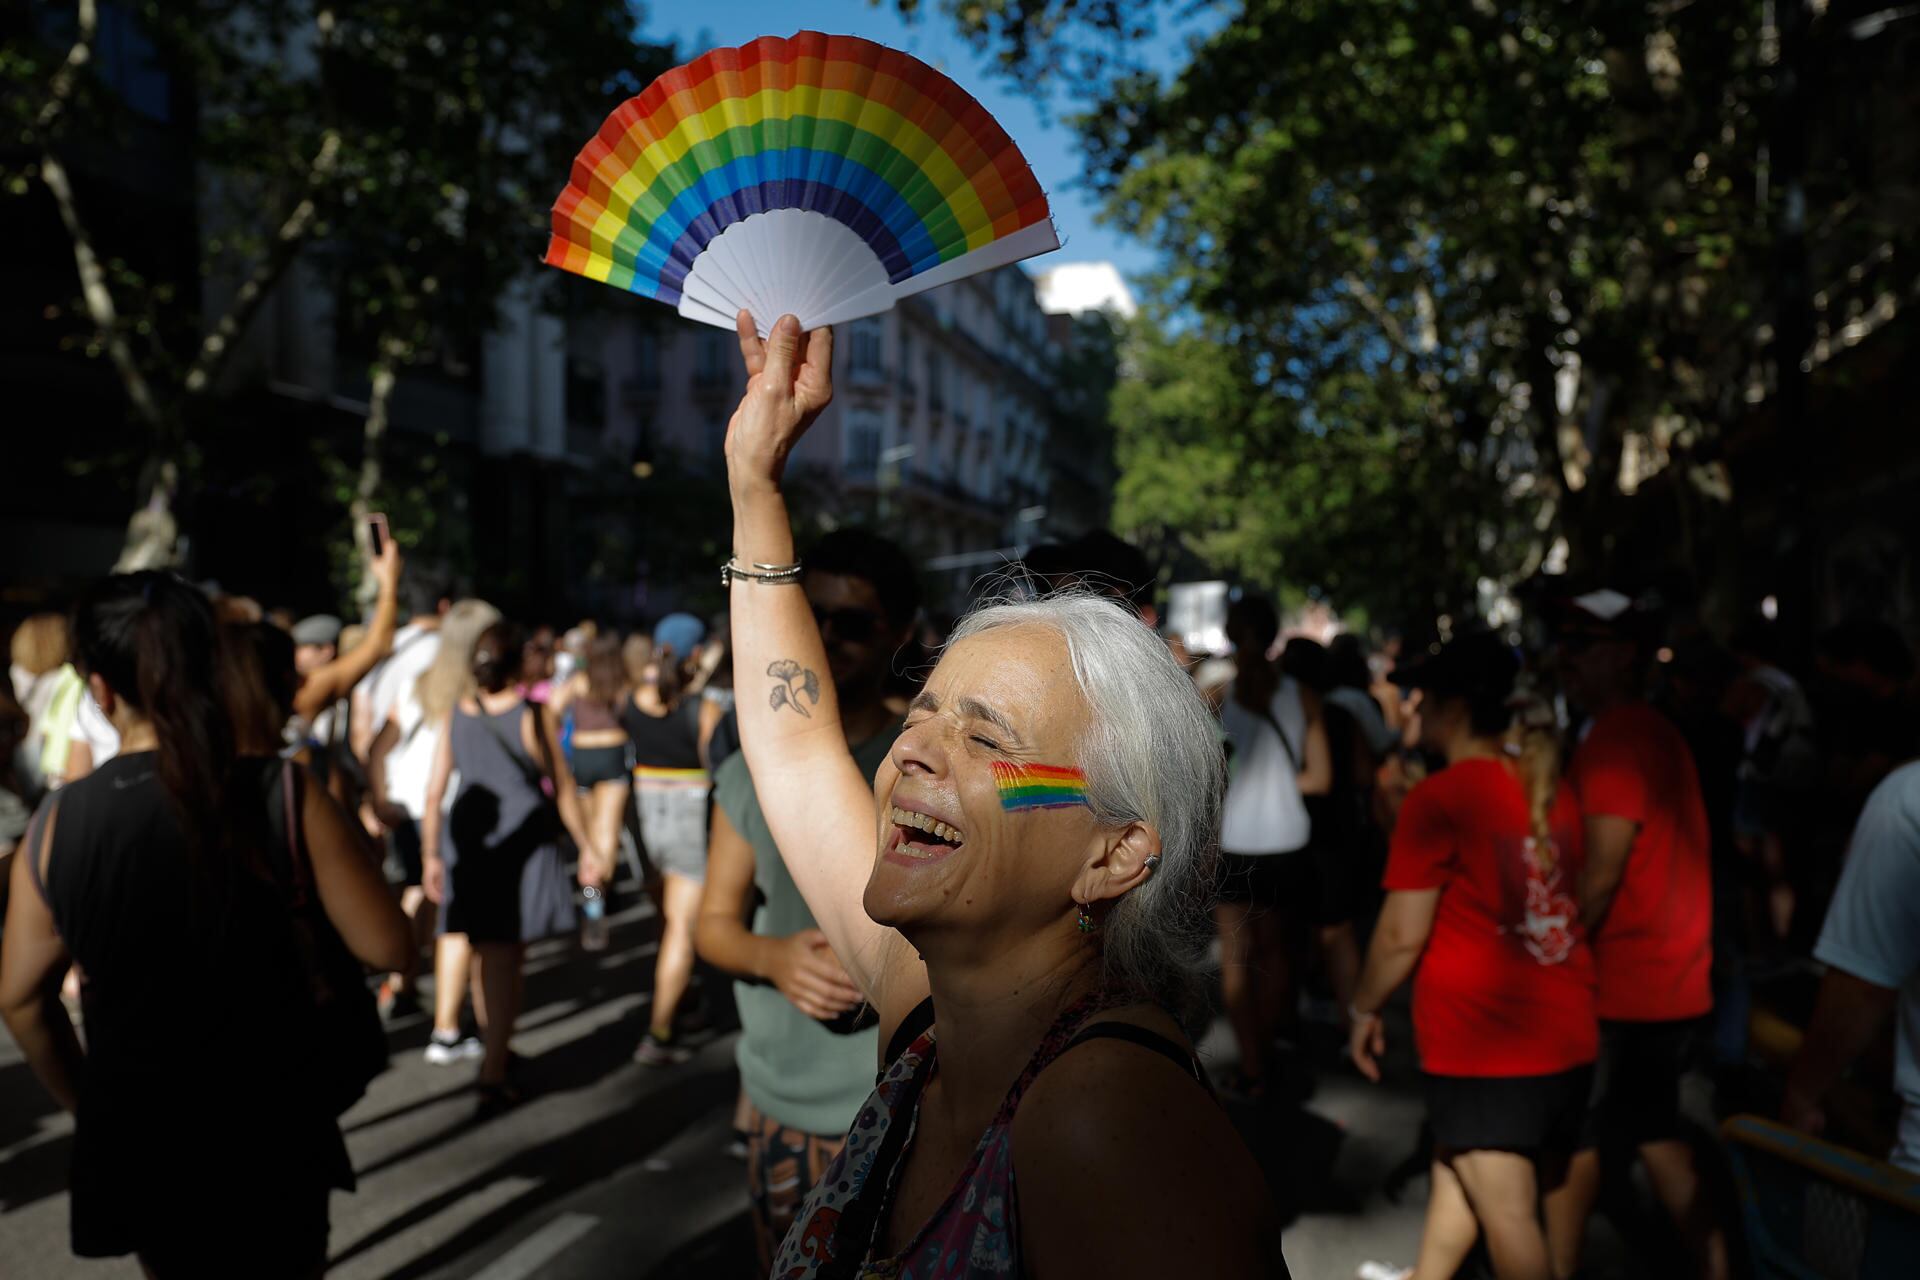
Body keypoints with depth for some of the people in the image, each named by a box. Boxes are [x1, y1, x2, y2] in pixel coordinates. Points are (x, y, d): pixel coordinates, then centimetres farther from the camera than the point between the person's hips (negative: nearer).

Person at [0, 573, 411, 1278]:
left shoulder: (57, 823, -9)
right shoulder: (282, 793, -17)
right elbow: (384, 947, -13)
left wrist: (83, 1101, 17)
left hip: (135, 1136, 2)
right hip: (266, 1129, -2)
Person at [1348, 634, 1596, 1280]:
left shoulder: (1439, 798, -14)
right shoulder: (1553, 789, 6)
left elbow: (1402, 935, -13)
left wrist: (1365, 1009, 1)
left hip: (1482, 1041, -7)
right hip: (1567, 1032, 7)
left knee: (1509, 1214, 4)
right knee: (1455, 1171, 21)